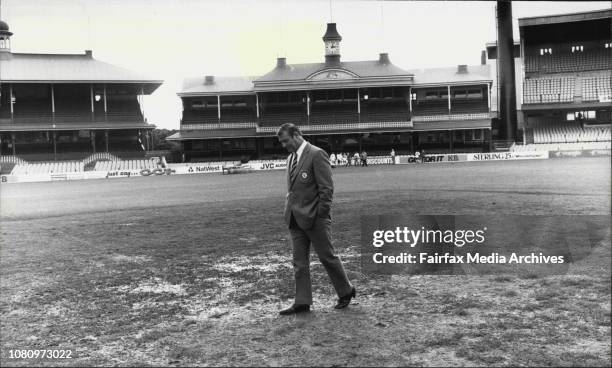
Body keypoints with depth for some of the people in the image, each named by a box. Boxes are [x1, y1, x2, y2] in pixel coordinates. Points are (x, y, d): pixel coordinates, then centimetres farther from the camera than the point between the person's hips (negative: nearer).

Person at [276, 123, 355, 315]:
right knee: (299, 262, 7)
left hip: (314, 218, -8)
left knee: (327, 257, 3)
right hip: (295, 219, 8)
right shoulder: (291, 158, 15)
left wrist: (321, 215, -16)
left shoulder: (317, 154, -11)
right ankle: (302, 302, 13)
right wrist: (290, 212, 11)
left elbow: (326, 188, -14)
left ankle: (346, 291, 23)